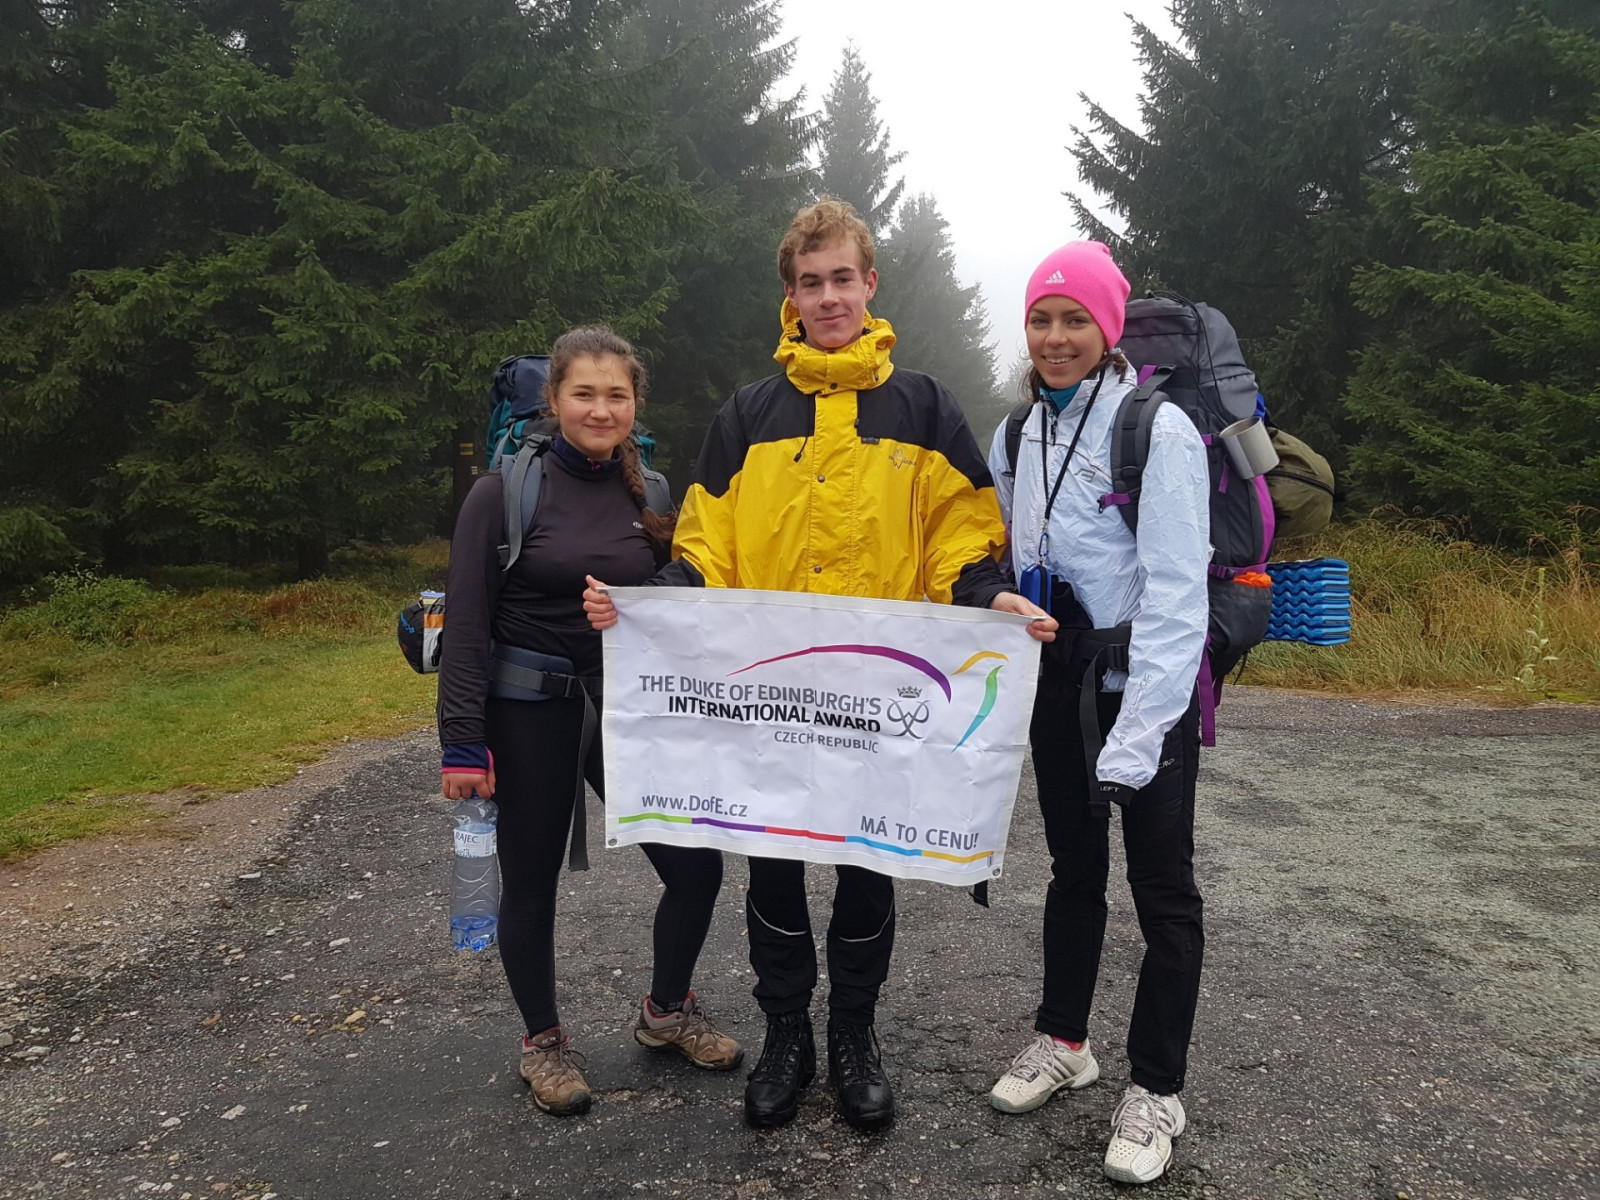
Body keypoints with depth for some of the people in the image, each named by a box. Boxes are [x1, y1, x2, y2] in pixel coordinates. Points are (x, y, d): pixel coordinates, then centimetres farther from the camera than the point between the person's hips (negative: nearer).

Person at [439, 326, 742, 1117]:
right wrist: (462, 743, -13)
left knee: (696, 865, 2)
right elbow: (468, 626, -9)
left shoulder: (648, 495, 5)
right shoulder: (505, 492, -8)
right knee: (531, 883, 9)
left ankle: (666, 1011, 29)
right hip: (528, 710, -3)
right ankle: (542, 1039, 33)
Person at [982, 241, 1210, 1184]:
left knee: (1163, 887, 5)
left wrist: (1137, 736, -24)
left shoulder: (1159, 430, -15)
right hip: (1058, 680, 6)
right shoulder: (1017, 435, 6)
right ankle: (1065, 1041, 35)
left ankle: (1157, 1090, 21)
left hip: (1147, 683, -5)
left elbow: (1176, 593, -20)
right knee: (1073, 867, 18)